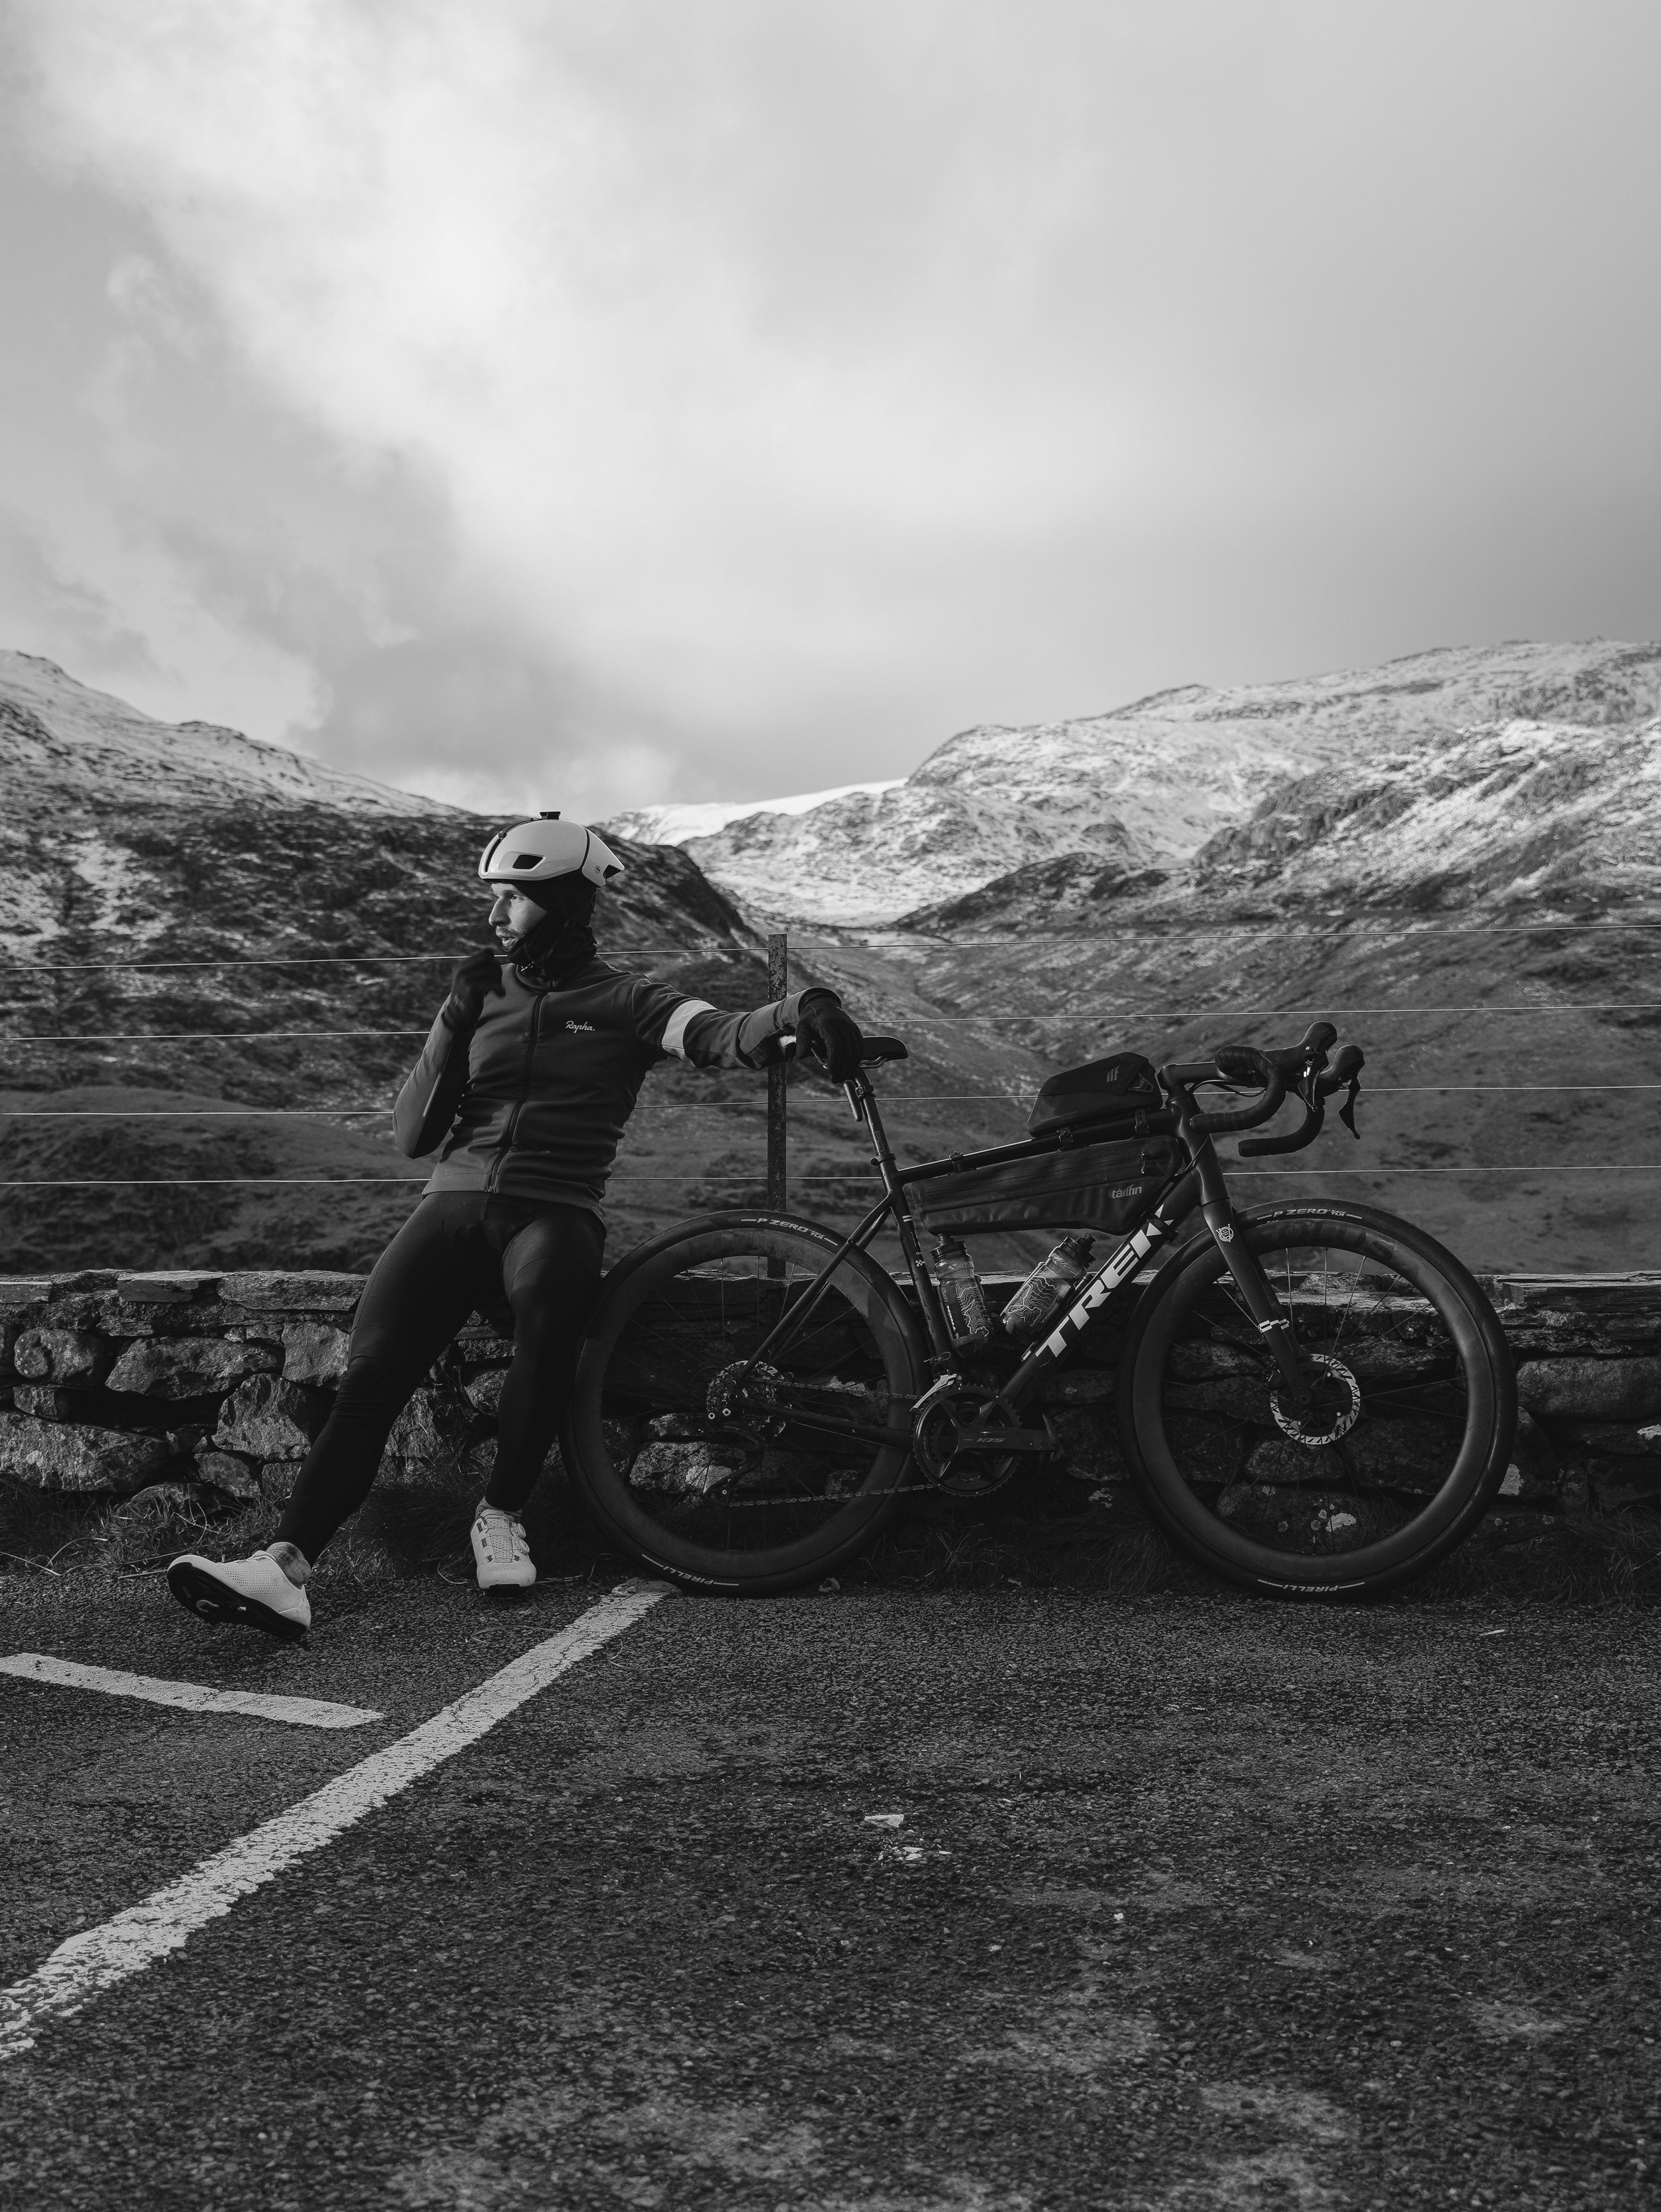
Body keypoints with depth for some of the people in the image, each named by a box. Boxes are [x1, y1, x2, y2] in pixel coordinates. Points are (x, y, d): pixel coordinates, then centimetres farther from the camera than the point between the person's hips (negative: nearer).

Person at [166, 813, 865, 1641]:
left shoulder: (623, 1000, 8)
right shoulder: (482, 993, 17)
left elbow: (725, 1037, -13)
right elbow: (411, 1136, 11)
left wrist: (803, 1008, -34)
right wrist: (454, 1022, 0)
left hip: (554, 1211, -3)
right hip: (454, 1203, 3)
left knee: (548, 1307, -37)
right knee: (369, 1375, -21)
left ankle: (501, 1512, -16)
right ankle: (284, 1567, -29)